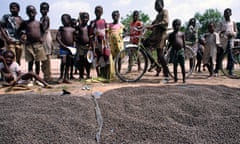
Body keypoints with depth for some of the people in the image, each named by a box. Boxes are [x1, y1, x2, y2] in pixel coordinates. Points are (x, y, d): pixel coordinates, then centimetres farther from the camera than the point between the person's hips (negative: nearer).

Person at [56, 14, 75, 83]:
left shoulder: (73, 29, 12)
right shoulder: (61, 28, 4)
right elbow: (58, 38, -5)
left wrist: (74, 47, 1)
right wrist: (63, 45, -15)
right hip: (63, 48, -3)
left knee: (68, 63, 6)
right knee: (63, 62, -13)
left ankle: (66, 78, 14)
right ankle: (61, 76, 2)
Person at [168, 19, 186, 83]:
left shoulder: (182, 34, 11)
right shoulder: (171, 34, 8)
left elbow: (184, 43, 13)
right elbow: (170, 43, 9)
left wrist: (185, 50, 9)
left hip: (181, 50, 1)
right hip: (174, 50, 0)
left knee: (182, 65, -1)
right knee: (175, 65, 3)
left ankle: (184, 78, 3)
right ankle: (175, 78, 11)